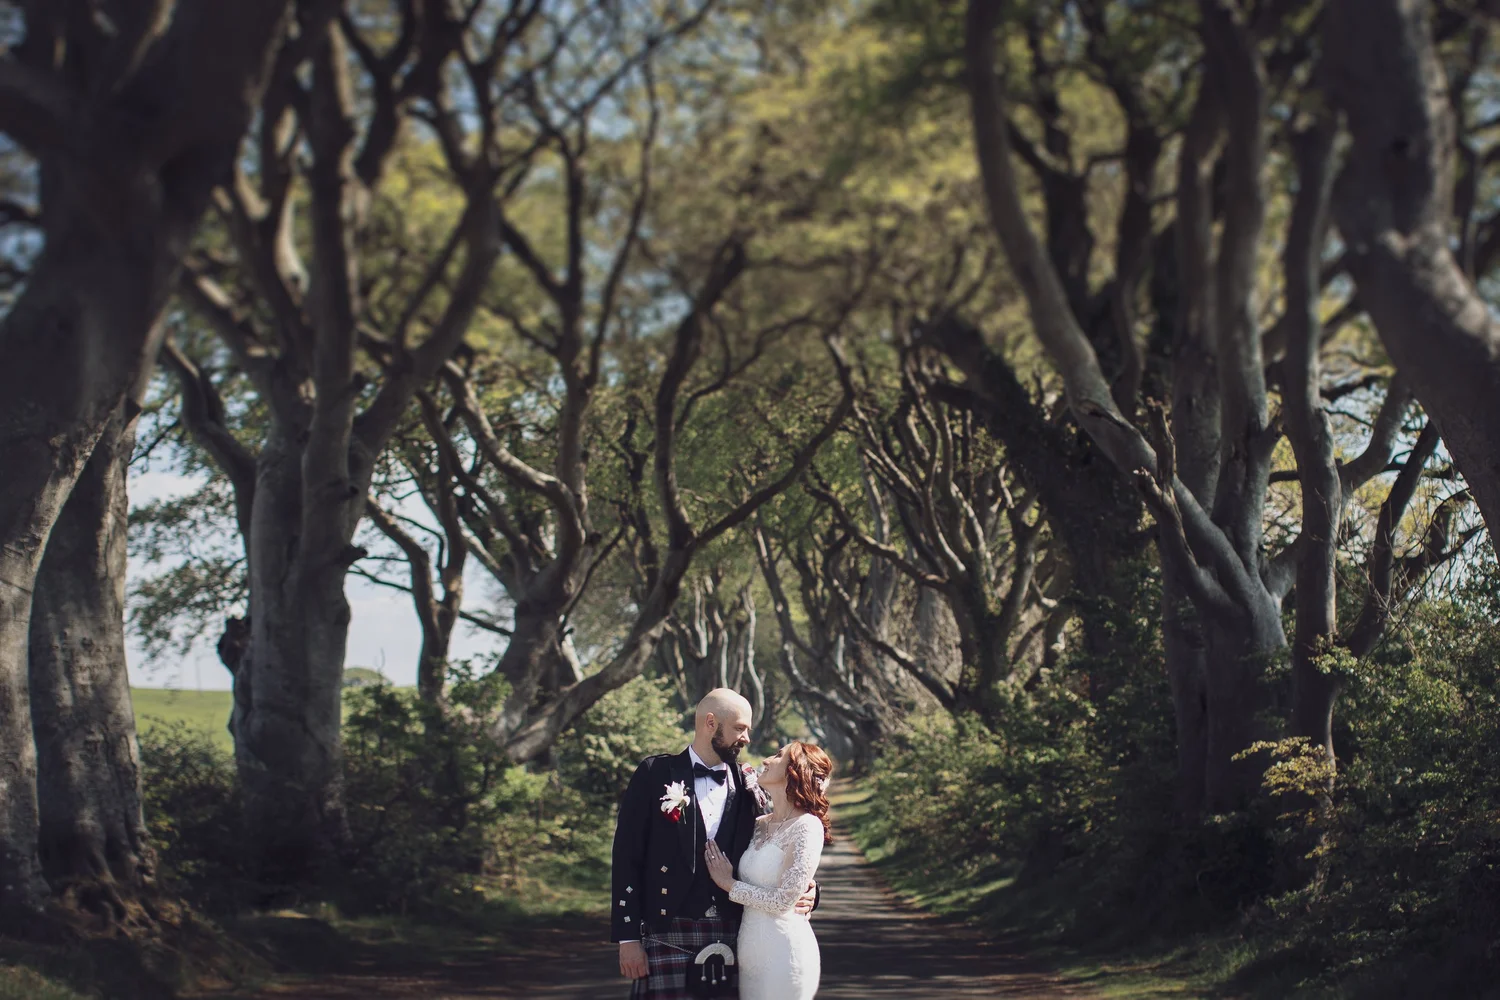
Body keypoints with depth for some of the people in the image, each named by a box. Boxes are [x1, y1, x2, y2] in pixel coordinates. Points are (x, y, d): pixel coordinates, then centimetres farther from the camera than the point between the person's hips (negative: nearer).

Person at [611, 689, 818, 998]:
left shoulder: (750, 790, 9)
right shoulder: (655, 775, 0)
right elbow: (626, 858, -2)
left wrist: (803, 893, -8)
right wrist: (627, 937, -7)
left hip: (732, 937, 3)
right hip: (669, 935, -3)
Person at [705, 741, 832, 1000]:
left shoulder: (807, 827, -11)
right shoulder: (759, 825, 12)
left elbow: (783, 901, -15)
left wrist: (729, 884, -6)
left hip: (783, 950, -7)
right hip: (751, 950, 7)